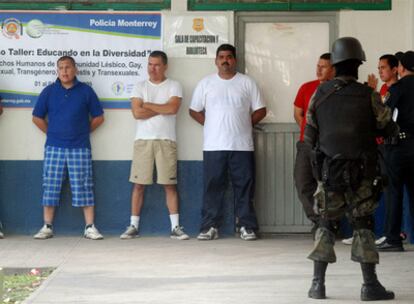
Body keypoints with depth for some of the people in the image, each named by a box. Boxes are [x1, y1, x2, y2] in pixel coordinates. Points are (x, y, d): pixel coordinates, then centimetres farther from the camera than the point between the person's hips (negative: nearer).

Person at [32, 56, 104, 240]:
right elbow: (37, 118, 11)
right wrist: (52, 133, 7)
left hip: (80, 148, -1)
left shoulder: (86, 91, 4)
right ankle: (47, 227, 8)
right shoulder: (49, 91, 6)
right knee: (50, 187, 1)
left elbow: (98, 117, 9)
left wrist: (84, 132, 5)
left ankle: (90, 227, 1)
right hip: (54, 148, 1)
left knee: (83, 188, -2)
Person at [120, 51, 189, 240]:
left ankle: (175, 227, 0)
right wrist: (162, 109, -5)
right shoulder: (140, 87, 9)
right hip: (143, 140, 1)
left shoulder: (173, 86, 6)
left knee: (169, 184, -2)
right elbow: (137, 113, -5)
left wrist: (148, 105, -5)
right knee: (138, 184, 1)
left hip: (166, 141, -1)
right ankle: (133, 226, 6)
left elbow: (173, 108, -12)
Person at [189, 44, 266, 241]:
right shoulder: (206, 83, 9)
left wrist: (245, 125, 2)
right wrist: (210, 125, 4)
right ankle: (210, 227, 5)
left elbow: (260, 111, 8)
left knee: (244, 187, 0)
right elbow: (194, 110, 13)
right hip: (213, 145, 1)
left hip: (242, 145, 0)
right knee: (212, 186, 0)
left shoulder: (247, 83, 7)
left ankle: (247, 227, 5)